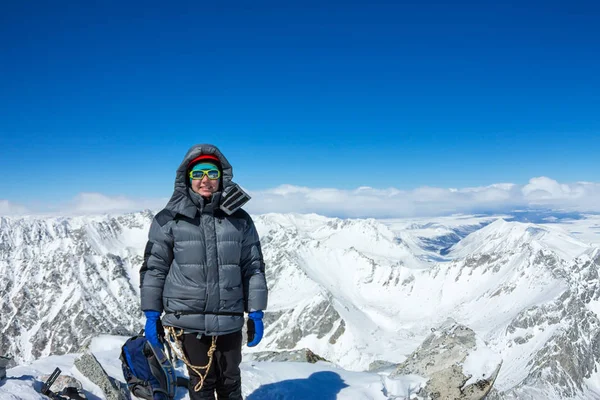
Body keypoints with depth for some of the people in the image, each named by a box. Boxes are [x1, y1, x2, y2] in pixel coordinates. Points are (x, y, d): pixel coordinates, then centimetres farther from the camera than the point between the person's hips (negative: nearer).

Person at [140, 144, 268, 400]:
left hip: (229, 320, 2)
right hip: (188, 319, -2)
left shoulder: (239, 219, 3)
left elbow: (253, 267, 6)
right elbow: (154, 268, 2)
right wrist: (152, 316, 0)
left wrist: (256, 314, 4)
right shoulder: (169, 220, -2)